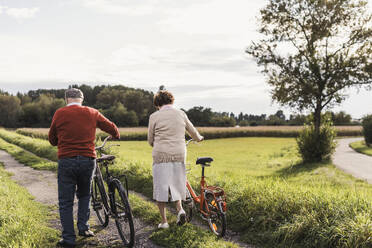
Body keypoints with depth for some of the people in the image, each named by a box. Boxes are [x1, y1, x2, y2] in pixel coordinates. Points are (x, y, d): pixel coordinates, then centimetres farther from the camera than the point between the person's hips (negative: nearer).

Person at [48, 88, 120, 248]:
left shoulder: (60, 113, 0)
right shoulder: (92, 113, 5)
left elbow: (52, 139, 9)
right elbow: (111, 127, 17)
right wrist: (116, 136, 40)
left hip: (66, 161, -2)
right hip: (88, 160, 2)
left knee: (65, 202, 6)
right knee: (84, 195, 24)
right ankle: (83, 227, 18)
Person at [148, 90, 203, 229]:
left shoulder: (154, 116, -2)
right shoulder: (181, 114, 6)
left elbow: (150, 140, 5)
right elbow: (193, 132, 18)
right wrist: (199, 138, 41)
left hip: (161, 155, -3)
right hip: (179, 155, 3)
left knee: (160, 186, 6)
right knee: (176, 184, 19)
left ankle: (164, 221, 10)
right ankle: (180, 209, -2)